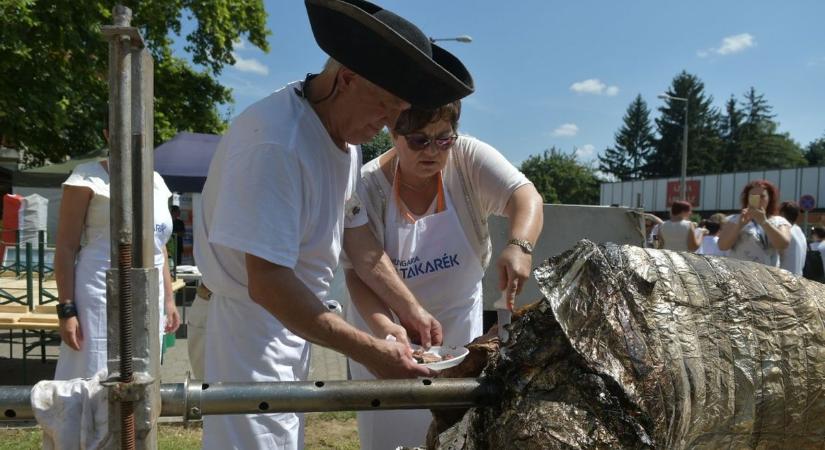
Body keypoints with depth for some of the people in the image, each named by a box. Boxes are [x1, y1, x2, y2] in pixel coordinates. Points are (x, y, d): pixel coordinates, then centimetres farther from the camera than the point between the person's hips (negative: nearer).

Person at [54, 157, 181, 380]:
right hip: (102, 297, -5)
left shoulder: (157, 181, 13)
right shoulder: (88, 176, -3)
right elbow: (66, 247, -6)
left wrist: (169, 299, 15)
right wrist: (66, 310, -12)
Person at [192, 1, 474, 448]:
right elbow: (267, 283, -31)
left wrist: (410, 309, 11)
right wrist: (371, 352, -28)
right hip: (243, 325, -9)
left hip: (289, 324, 9)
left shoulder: (345, 135, 1)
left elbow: (357, 238, 12)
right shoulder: (274, 142, -28)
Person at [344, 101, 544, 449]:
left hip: (457, 319, 2)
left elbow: (525, 195, -28)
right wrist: (382, 326, -39)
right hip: (387, 322, -1)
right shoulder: (369, 185, -18)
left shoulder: (469, 159, -16)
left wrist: (519, 245, -49)